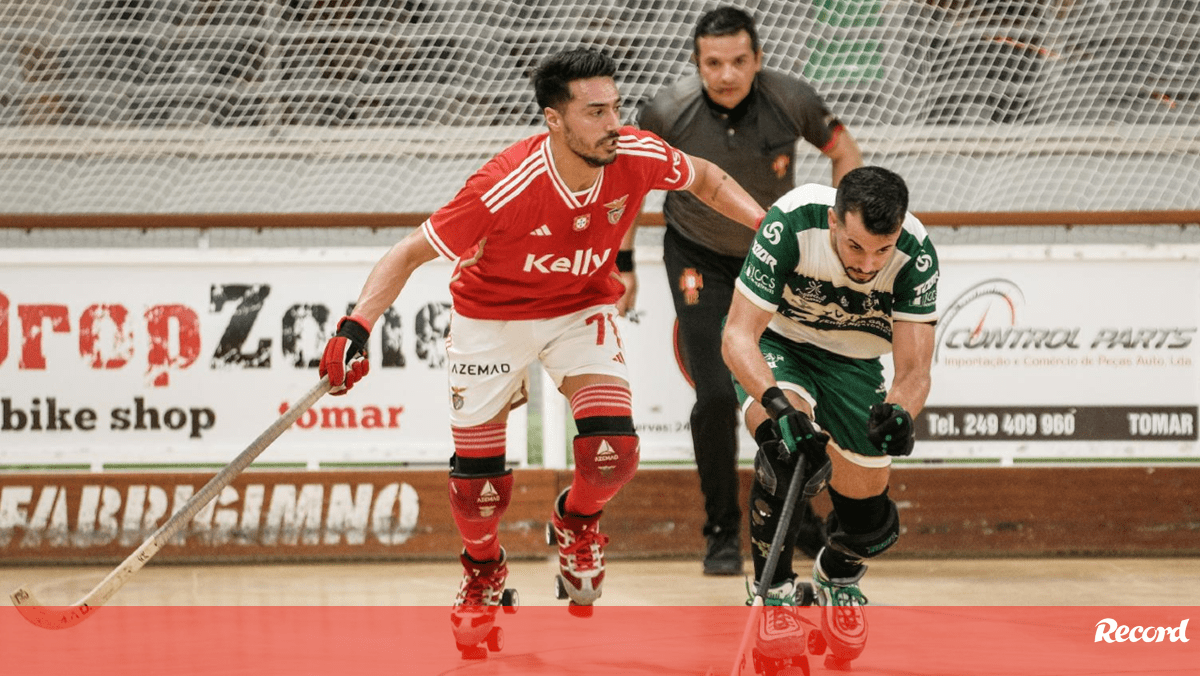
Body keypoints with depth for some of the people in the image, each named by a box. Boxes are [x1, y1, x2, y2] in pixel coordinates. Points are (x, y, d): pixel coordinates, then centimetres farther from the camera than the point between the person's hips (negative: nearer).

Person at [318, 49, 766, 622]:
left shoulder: (637, 157, -23)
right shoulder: (503, 188, -34)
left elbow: (706, 179, 1)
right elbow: (411, 253, -25)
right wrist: (356, 328, -37)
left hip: (583, 307, 2)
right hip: (490, 315, -2)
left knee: (613, 453, -18)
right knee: (479, 487, 0)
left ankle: (577, 520, 18)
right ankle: (483, 570, 36)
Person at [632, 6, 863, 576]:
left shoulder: (791, 101, -23)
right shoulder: (669, 113, -26)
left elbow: (843, 150, -3)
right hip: (700, 261, -2)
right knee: (716, 395, -13)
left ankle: (796, 518, 31)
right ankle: (722, 534, 3)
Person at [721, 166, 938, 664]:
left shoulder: (915, 254, -29)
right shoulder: (791, 224, -34)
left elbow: (915, 368, -27)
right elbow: (737, 337, -32)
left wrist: (898, 409, -51)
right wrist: (777, 402, -50)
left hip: (853, 365, 3)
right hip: (776, 347, -3)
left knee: (868, 525, 1)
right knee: (786, 444, -35)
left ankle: (837, 575, 39)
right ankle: (775, 589, -15)